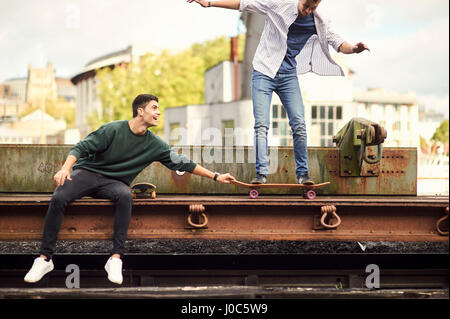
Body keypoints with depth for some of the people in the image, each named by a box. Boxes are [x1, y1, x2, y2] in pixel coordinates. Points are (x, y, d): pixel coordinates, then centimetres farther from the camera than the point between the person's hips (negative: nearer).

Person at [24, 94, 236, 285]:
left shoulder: (155, 145, 4)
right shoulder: (113, 130, -8)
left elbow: (182, 163, 9)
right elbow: (81, 147, -9)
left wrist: (215, 177, 8)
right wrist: (66, 168, -27)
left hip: (114, 182, 2)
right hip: (87, 172, -2)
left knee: (125, 196, -35)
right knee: (58, 198, -31)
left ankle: (116, 258, -36)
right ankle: (45, 258, -23)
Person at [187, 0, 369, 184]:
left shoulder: (319, 23, 3)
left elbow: (337, 42, 5)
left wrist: (353, 49, -19)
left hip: (289, 76, 3)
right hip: (264, 72, -3)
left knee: (299, 125, -7)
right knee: (261, 125, -12)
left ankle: (302, 173, 3)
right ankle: (261, 173, -8)